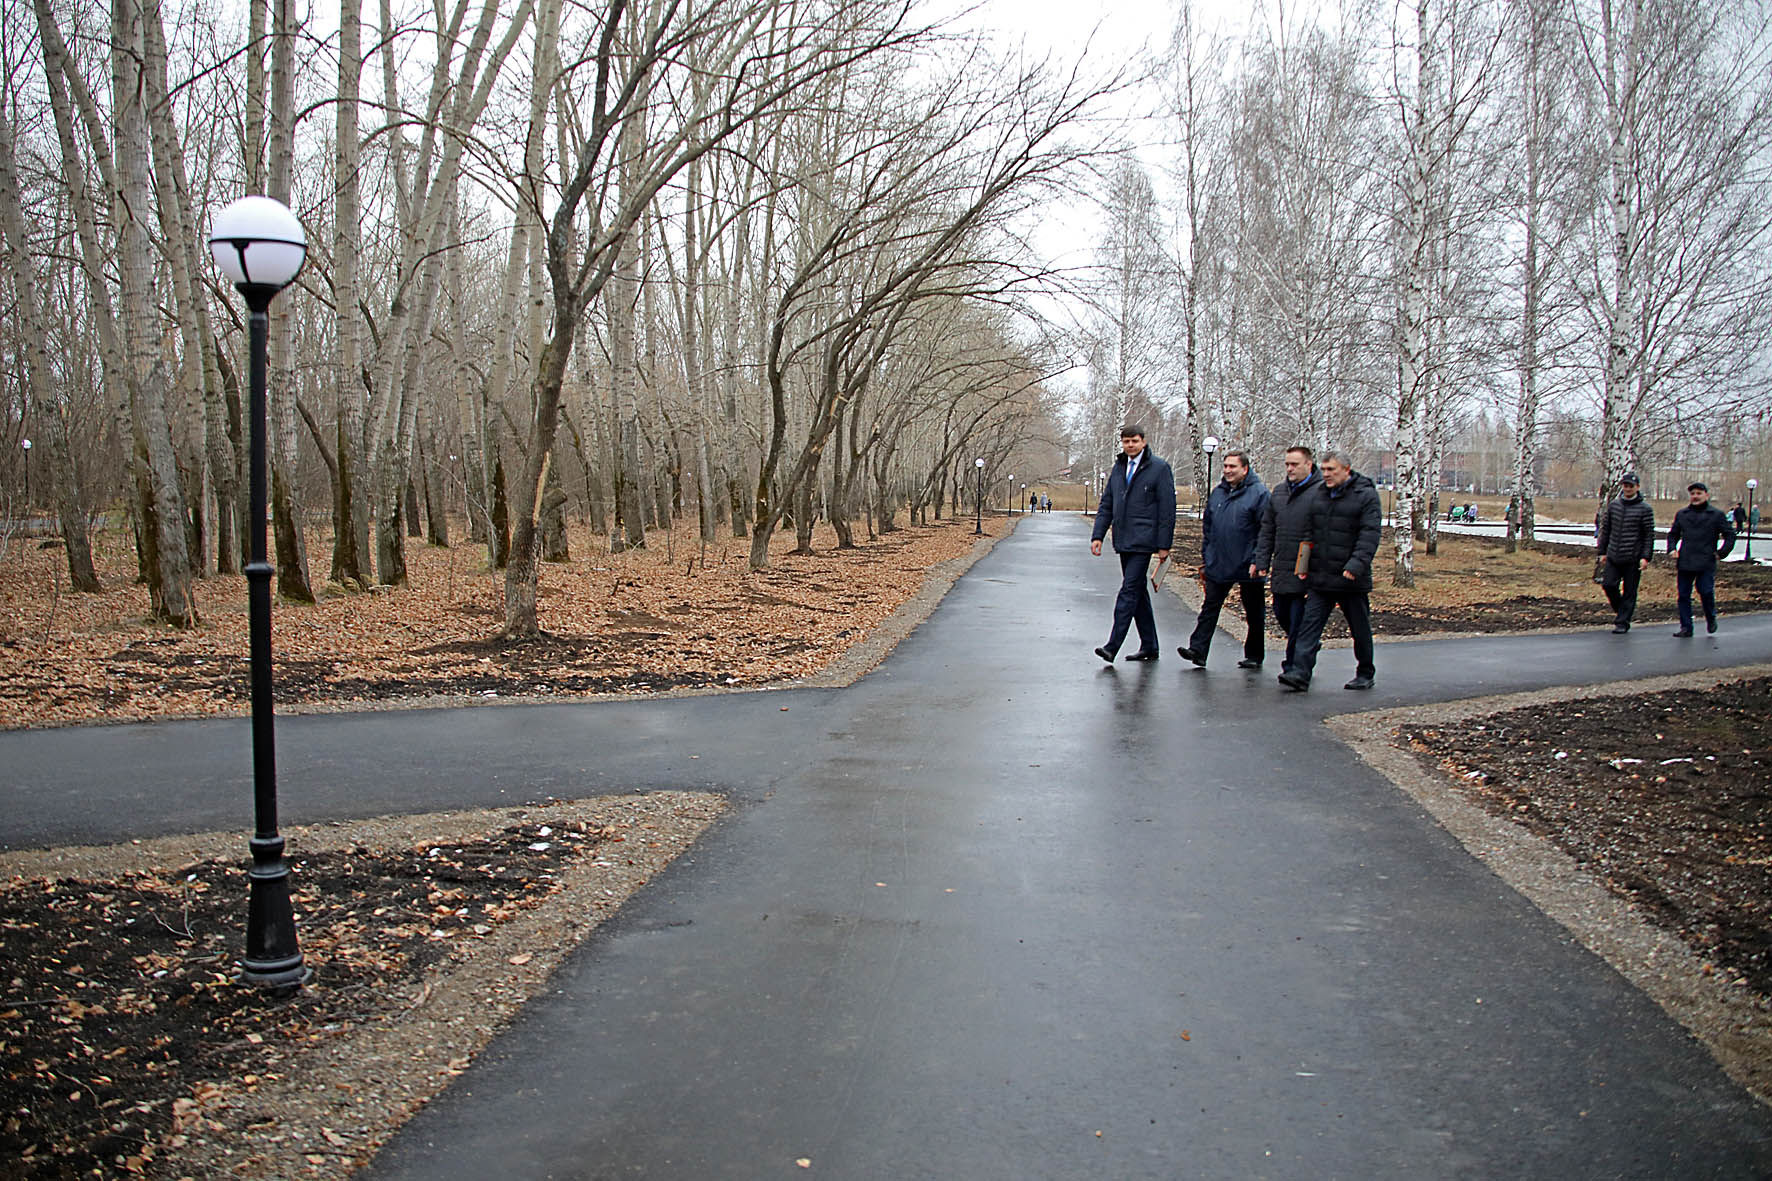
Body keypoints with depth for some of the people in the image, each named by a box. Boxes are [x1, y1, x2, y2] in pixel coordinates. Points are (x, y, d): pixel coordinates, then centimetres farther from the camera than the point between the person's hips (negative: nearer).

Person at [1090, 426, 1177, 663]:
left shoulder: (1159, 469, -5)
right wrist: (1098, 536, 5)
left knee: (1129, 591, -12)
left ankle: (1112, 646, -15)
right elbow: (1106, 505, 15)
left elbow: (1167, 510, -7)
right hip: (1123, 542, 7)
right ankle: (1149, 646, 19)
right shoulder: (1118, 468, 14)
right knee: (1138, 592, 11)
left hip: (1143, 542, -7)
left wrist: (1164, 545, -10)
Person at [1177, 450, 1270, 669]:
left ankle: (1254, 656, 18)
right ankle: (1198, 649, -3)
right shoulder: (1217, 493, 11)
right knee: (1209, 609, -1)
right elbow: (1207, 527, 18)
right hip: (1217, 566, 5)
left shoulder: (1259, 493, -7)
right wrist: (1205, 560, 15)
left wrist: (1257, 562, -16)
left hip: (1247, 567, -5)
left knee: (1254, 613, 8)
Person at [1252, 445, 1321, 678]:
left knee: (1297, 622, -4)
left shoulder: (1321, 492, -8)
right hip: (1281, 570, 7)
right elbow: (1267, 531, 17)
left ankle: (1293, 666, 4)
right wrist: (1261, 561, 10)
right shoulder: (1278, 493, 14)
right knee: (1281, 616, 14)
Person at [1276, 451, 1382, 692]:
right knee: (1309, 624, -5)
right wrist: (1306, 566, 14)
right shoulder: (1318, 496, 12)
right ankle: (1300, 674, -10)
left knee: (1360, 629, 9)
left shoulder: (1366, 495, -6)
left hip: (1351, 580, -5)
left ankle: (1365, 674, 23)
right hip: (1321, 579, 5)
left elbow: (1370, 534, -15)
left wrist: (1357, 564, -27)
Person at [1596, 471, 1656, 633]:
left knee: (1629, 591, 1)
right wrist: (1603, 551, 12)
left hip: (1633, 559, -3)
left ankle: (1623, 623, 8)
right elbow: (1606, 529, 15)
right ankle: (1620, 608, 20)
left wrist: (1646, 557, -10)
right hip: (1613, 556, 3)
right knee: (1608, 584, -6)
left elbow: (1649, 535, -3)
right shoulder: (1613, 505, 8)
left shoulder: (1645, 509, -2)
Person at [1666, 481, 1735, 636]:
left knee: (1706, 592, -9)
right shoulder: (1681, 514, 13)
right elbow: (1673, 534, 23)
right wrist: (1672, 549, 7)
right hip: (1685, 563, 3)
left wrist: (1721, 553, -2)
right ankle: (1686, 627, 7)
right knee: (1683, 595, 1)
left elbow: (1730, 535, 7)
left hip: (1706, 564, -3)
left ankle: (1711, 619, 18)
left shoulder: (1717, 514, 4)